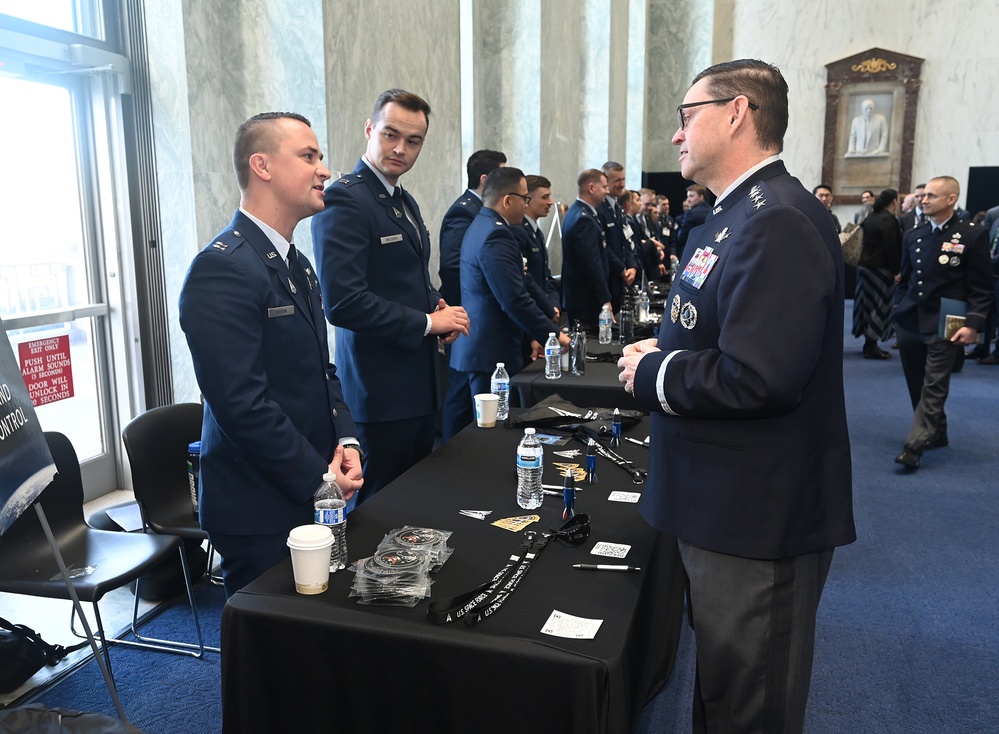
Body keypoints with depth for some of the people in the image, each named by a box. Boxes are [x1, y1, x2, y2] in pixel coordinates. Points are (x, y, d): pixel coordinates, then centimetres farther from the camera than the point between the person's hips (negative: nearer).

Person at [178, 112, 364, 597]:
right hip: (261, 514, -8)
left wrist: (345, 440, 1)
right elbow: (242, 403, -24)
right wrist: (319, 479, -16)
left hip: (312, 500, 9)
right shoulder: (223, 269, -19)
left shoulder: (297, 265, 12)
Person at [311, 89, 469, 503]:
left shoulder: (405, 201, 13)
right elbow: (342, 302, -25)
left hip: (421, 383, 9)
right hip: (381, 390, -9)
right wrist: (427, 322, -16)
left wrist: (439, 306, 4)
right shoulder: (344, 200, -15)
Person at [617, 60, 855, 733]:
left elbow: (757, 379, -31)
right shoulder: (737, 216, 13)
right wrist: (660, 352, 4)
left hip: (760, 521, -10)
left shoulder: (778, 223, -22)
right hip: (728, 503, 10)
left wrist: (652, 374, -15)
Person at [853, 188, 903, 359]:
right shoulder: (888, 220, -16)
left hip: (865, 265, 9)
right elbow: (891, 249, -19)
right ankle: (871, 346, 2)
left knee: (868, 304, 13)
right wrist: (897, 270, -11)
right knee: (878, 306, -2)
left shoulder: (871, 217, 11)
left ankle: (869, 343, 20)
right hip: (880, 269, -9)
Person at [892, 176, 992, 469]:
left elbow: (981, 288, -7)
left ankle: (915, 446, -7)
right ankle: (936, 434, 29)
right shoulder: (913, 236, 10)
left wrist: (973, 324, -15)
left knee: (934, 387, -6)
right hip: (909, 323, 6)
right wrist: (898, 312, 13)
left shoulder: (973, 235, -6)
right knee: (917, 385, 13)